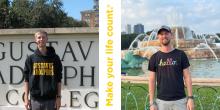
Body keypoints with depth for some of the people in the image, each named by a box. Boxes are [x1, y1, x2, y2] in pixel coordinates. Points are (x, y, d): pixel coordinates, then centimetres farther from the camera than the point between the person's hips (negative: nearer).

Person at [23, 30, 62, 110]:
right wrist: (26, 98, 0)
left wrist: (58, 97, -1)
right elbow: (27, 80, 5)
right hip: (35, 99, 1)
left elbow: (58, 80, 4)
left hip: (51, 99, 0)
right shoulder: (31, 59, 5)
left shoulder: (54, 58, 3)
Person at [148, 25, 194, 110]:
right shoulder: (154, 58, 3)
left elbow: (187, 77, 2)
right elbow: (152, 81, 3)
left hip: (180, 100, 0)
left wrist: (190, 98, -6)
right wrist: (152, 103, -2)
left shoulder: (181, 55, 2)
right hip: (161, 101, 1)